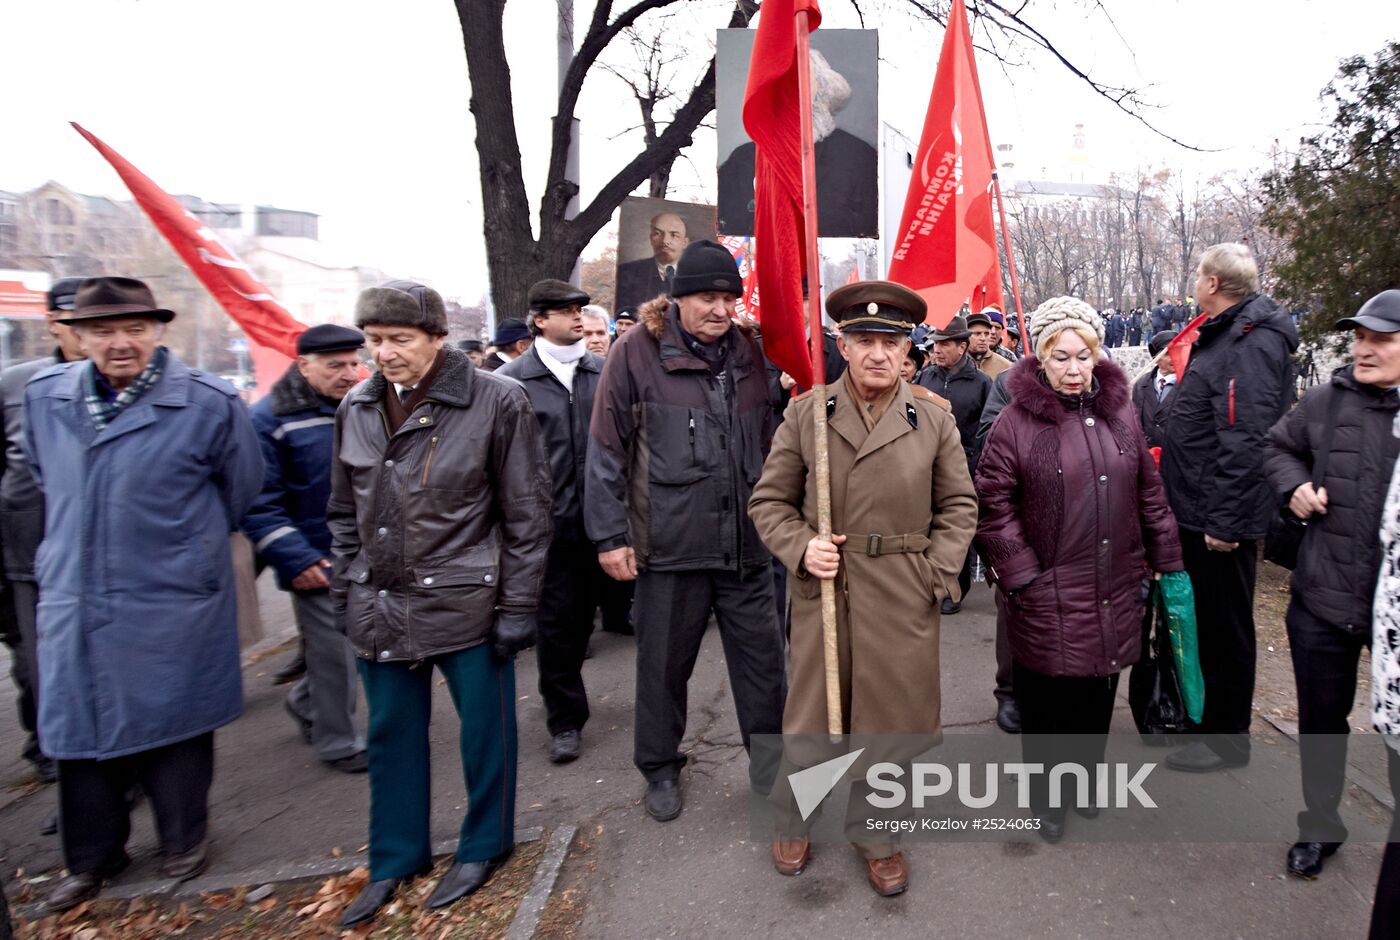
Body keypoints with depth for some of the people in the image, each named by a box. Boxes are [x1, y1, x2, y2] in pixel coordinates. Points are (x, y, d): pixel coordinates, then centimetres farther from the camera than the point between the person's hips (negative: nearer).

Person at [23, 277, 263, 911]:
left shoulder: (209, 403, -11)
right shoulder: (44, 398, 2)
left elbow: (241, 488, 3)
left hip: (171, 604, -4)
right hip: (72, 602, 4)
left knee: (173, 726, 9)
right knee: (80, 727, 14)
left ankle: (183, 840, 32)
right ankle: (93, 857, 33)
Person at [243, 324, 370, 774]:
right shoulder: (272, 417, -11)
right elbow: (260, 501, -13)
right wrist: (296, 559, -17)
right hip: (317, 562, -6)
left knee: (339, 648, 17)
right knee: (334, 652, 3)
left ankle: (306, 703, 43)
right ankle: (338, 742, 22)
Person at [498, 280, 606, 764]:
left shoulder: (603, 372, 4)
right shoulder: (511, 380, -5)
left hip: (596, 518, 3)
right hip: (547, 521, -3)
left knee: (583, 613, 16)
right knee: (555, 620, 5)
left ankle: (563, 693, 39)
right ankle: (565, 719, 19)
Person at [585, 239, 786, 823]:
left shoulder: (748, 353, 8)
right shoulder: (639, 352, -6)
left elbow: (770, 443, 14)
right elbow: (606, 451, -6)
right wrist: (610, 534, -8)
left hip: (745, 541, 4)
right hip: (669, 541, -3)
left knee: (763, 658, 9)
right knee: (665, 661, 12)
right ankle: (660, 768, 33)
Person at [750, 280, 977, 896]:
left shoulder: (934, 418, 0)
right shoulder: (806, 413, -1)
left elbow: (958, 506, 7)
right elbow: (769, 500, 4)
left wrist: (936, 574, -4)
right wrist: (801, 548, -13)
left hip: (904, 596, 0)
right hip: (822, 587, 0)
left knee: (893, 712, 11)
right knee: (814, 706, 12)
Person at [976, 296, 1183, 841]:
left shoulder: (1118, 412, 7)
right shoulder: (1017, 420, -9)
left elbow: (1148, 491, 13)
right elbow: (993, 504, -9)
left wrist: (1165, 559, 11)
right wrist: (1021, 574, -12)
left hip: (1112, 589, 5)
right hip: (1048, 594, -4)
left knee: (1099, 693, 17)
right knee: (1047, 700, 6)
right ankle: (1045, 796, 27)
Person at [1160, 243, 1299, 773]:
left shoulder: (1253, 343, -19)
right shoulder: (1221, 336, 13)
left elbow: (1246, 443, -26)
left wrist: (1225, 520, -26)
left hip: (1223, 518, -10)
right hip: (1200, 511, 10)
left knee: (1226, 626, 3)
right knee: (1209, 619, 20)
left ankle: (1228, 738, 18)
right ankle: (1209, 715, 36)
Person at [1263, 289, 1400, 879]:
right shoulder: (1326, 402, 0)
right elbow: (1279, 448, 16)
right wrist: (1294, 485, -4)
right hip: (1323, 597, 2)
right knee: (1321, 719, 16)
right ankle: (1319, 824, 37)